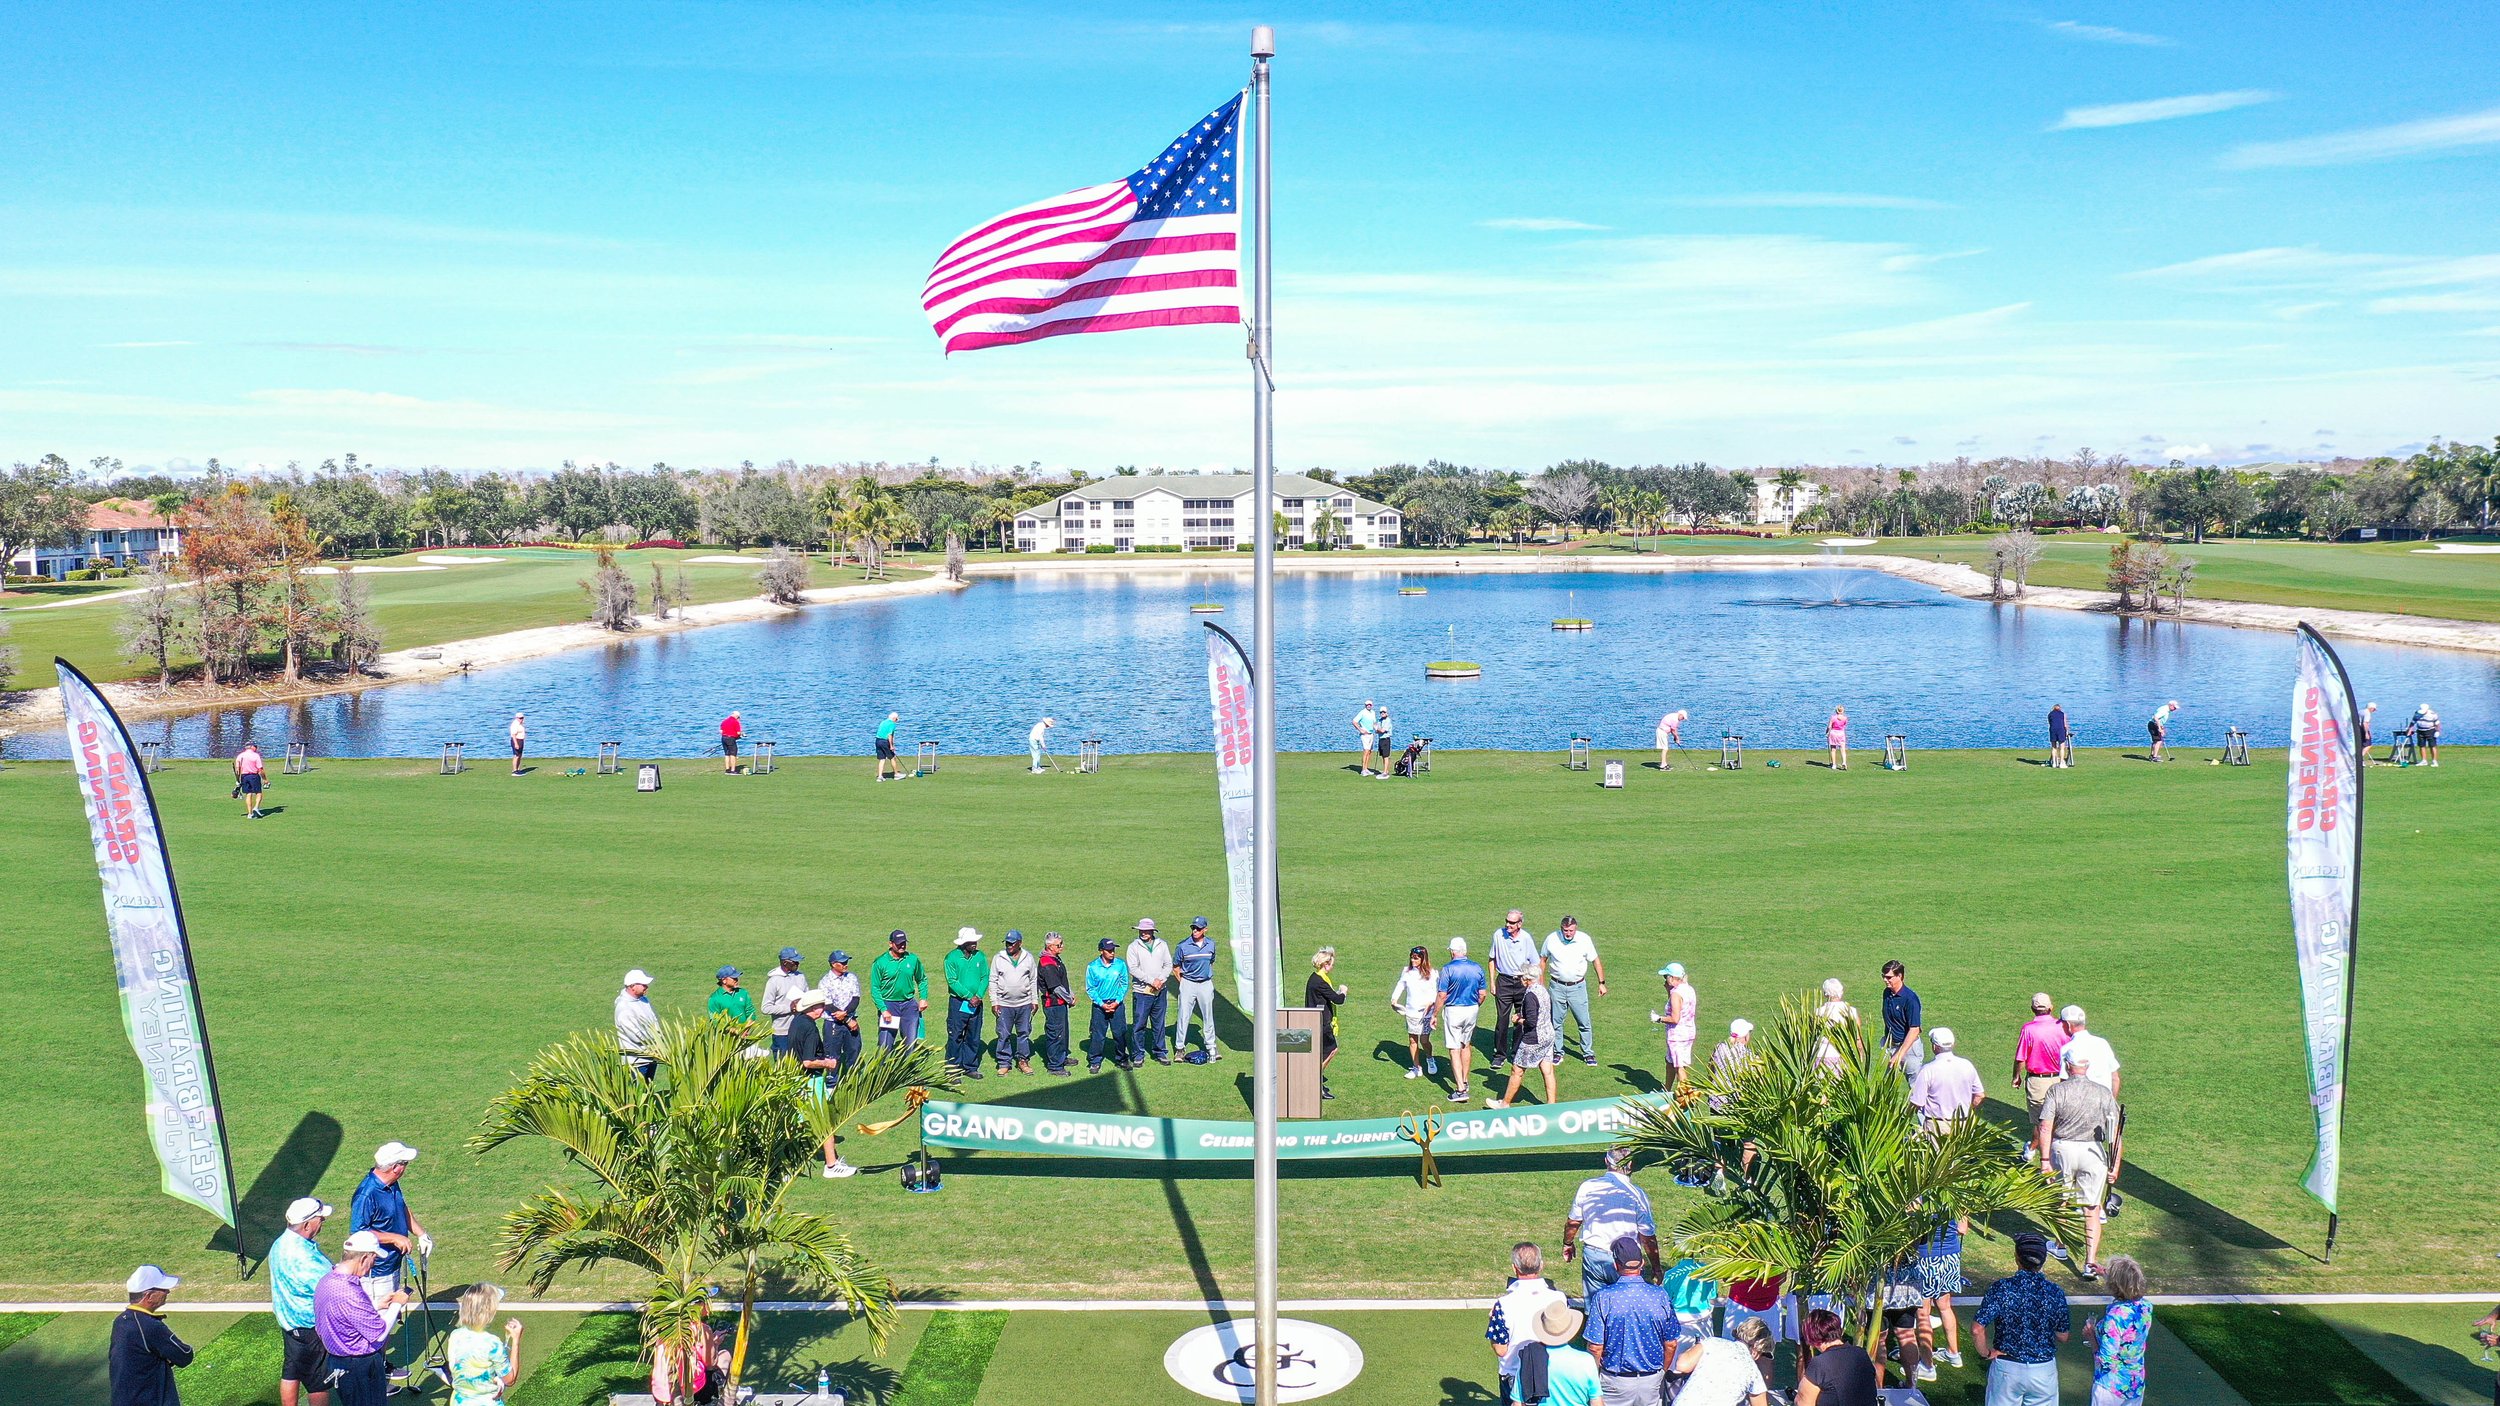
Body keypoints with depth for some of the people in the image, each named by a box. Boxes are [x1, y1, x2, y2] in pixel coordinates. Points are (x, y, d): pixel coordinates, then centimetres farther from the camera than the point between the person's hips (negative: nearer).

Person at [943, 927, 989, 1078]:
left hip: (976, 1004, 4)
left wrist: (979, 996, -11)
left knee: (974, 1037, 10)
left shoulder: (980, 956, 5)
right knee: (955, 1037, -1)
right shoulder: (952, 957, -7)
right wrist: (969, 997, -16)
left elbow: (985, 978, 4)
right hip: (958, 1002, -4)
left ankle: (970, 1067, 21)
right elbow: (952, 981, -11)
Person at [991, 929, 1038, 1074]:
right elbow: (993, 981, 2)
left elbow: (1034, 981, 10)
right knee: (1003, 1034, 1)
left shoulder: (1028, 958, 3)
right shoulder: (998, 958, 0)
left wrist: (1035, 1000, 7)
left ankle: (1023, 1061, 18)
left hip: (1024, 1004, 1)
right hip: (1004, 1004, -1)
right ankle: (1004, 1062, 11)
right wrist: (994, 1002, -3)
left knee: (1024, 1033, 7)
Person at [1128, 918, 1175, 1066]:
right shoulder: (1134, 946, -2)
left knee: (1159, 1024, 10)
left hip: (1160, 991, 3)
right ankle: (1138, 1056, 7)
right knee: (1139, 1025, -2)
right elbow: (1133, 969, -10)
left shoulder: (1162, 945, 8)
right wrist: (1151, 981, -14)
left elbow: (1168, 965, 8)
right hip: (1141, 992, -3)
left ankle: (1160, 1053, 20)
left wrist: (1161, 979, -9)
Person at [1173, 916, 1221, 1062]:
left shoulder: (1211, 944, 2)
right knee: (1184, 1016, -1)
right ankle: (1179, 1047, 8)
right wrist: (1184, 983, -3)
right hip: (1188, 984, -3)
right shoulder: (1183, 946, -9)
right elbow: (1176, 968, 0)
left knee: (1208, 1017, 10)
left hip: (1206, 984, 3)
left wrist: (1209, 981, 9)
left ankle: (1210, 1046, 20)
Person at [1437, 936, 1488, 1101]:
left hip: (1453, 1011, -5)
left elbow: (1441, 996, -15)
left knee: (1454, 1049, -2)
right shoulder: (1477, 969, 0)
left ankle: (1460, 1089, -9)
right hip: (1472, 1010, 5)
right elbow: (1482, 994, 5)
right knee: (1466, 1045, 23)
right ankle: (1464, 1080, 35)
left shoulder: (1448, 969, -15)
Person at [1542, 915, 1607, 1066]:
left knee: (1584, 1023, 1)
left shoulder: (1585, 939, -9)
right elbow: (1543, 960, 7)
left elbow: (1596, 961, 4)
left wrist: (1601, 983, 4)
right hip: (1557, 987, 1)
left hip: (1578, 987, -1)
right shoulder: (1551, 939, -7)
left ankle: (1588, 1053, 14)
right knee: (1555, 1022, 8)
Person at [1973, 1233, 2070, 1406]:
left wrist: (1985, 1353, -2)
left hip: (2006, 1368, -1)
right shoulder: (2055, 1293, -9)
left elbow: (1977, 1329, -19)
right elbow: (2063, 1336, 1)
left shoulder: (2001, 1288, -16)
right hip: (2044, 1370, 2)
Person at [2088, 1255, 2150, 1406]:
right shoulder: (2146, 1307, -8)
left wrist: (2091, 1336, -10)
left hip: (2111, 1386, -6)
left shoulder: (2114, 1316, -30)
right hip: (2137, 1384, 6)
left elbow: (2105, 1360, -27)